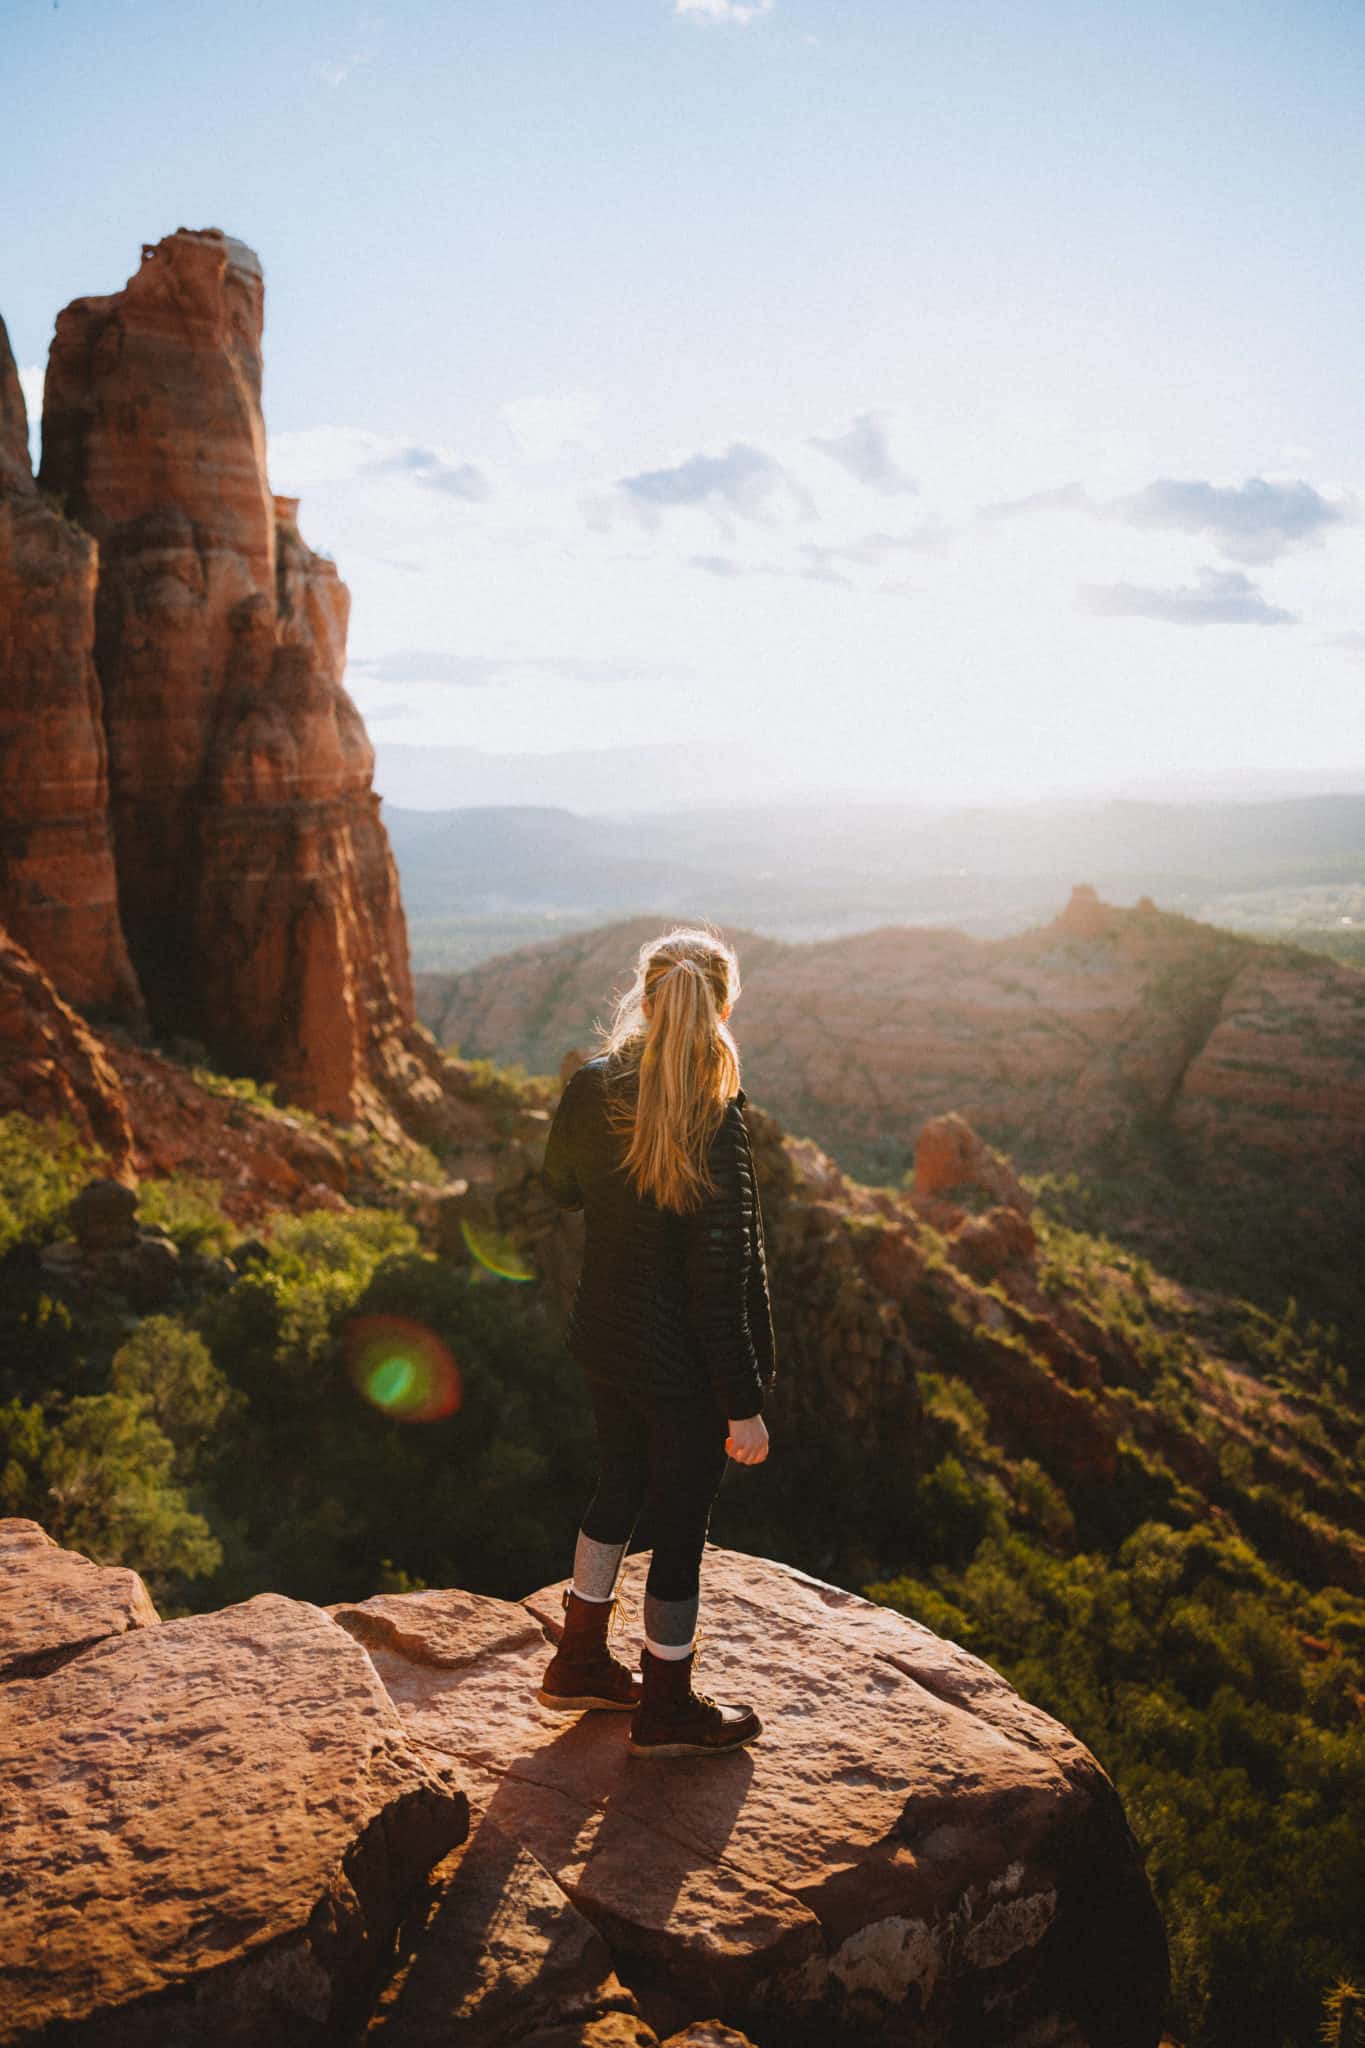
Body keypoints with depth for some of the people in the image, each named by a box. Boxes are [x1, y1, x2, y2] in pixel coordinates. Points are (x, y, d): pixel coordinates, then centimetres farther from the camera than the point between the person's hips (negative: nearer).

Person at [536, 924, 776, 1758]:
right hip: (683, 1366, -6)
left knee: (621, 1485, 27)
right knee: (683, 1520, 12)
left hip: (604, 1342, 6)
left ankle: (581, 1662, 43)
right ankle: (668, 1710, 32)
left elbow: (562, 1186, 12)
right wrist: (744, 1404, -15)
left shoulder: (592, 1089, -8)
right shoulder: (715, 1125, -26)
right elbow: (722, 1280, -23)